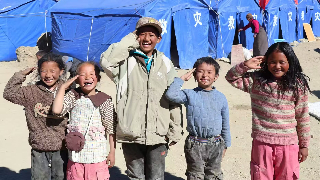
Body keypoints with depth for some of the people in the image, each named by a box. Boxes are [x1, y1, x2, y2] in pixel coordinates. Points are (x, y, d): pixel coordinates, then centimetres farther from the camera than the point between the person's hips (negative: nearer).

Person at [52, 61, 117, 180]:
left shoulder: (104, 100, -2)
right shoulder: (73, 96, 3)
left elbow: (111, 128, 1)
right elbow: (56, 110, -14)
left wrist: (112, 152, 1)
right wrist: (63, 87, -6)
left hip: (97, 156, -2)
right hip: (76, 156, 2)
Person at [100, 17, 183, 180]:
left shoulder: (165, 63, 7)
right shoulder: (126, 61, 0)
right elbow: (105, 61, -22)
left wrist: (175, 130, 7)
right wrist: (129, 42, -10)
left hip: (158, 135, 2)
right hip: (131, 134, -1)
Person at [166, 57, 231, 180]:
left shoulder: (221, 97, 5)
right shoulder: (189, 95, -2)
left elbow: (225, 123, 11)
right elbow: (171, 94, -21)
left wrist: (225, 144, 12)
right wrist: (182, 79, -12)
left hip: (216, 145, 2)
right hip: (195, 144, -2)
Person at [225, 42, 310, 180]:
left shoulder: (298, 85, -3)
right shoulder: (257, 81, -1)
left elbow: (303, 117, 1)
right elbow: (231, 78, 0)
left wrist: (304, 145, 5)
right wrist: (246, 65, -15)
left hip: (288, 144, 0)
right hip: (262, 142, 1)